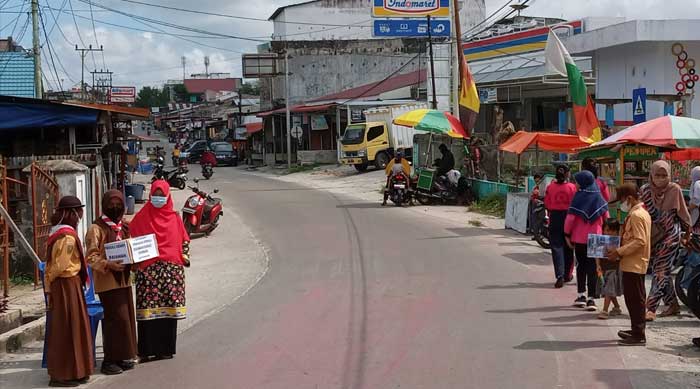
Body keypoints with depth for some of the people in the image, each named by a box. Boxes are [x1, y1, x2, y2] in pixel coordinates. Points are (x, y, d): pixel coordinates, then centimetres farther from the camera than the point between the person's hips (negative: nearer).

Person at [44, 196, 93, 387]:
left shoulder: (56, 233, 12)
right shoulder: (68, 236, -17)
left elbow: (51, 264, 12)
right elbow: (60, 265, -19)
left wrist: (48, 285, 11)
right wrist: (50, 280, -2)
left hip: (58, 285, 9)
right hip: (68, 285, -9)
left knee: (61, 328, 14)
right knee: (68, 328, -2)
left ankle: (60, 371, 22)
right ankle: (65, 374, 4)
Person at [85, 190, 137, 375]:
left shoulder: (123, 227, 14)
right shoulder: (96, 228, -7)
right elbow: (91, 257, -14)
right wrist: (109, 265, -27)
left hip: (124, 279, 7)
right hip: (108, 281, -7)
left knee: (126, 317, 8)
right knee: (117, 318, -10)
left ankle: (122, 356, 17)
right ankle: (110, 360, -3)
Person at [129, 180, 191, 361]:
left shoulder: (174, 218, 12)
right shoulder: (141, 217, 7)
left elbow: (184, 239, 18)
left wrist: (185, 255, 4)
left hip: (172, 269, 2)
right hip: (147, 269, -2)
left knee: (169, 310, 1)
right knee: (148, 311, -6)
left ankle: (166, 349, 9)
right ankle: (147, 350, -1)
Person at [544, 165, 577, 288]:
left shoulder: (550, 187, -4)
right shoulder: (572, 187, -8)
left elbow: (547, 205, 1)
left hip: (554, 217, 0)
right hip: (568, 216, 0)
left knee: (556, 246, 1)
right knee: (568, 247, 14)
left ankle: (560, 275, -12)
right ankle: (567, 274, 26)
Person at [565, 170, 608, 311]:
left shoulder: (579, 196, -10)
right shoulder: (598, 197, 1)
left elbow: (571, 217, -12)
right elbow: (606, 216, 4)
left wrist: (567, 234, -3)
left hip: (579, 237, -2)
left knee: (581, 265, 13)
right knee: (593, 267, 3)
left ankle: (581, 295, 17)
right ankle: (591, 298, -3)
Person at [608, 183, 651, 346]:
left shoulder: (636, 215, -17)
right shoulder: (642, 212, 15)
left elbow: (639, 241, -24)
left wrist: (619, 252, -21)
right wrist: (619, 250, 14)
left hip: (633, 265, -11)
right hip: (635, 264, 11)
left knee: (635, 299, -6)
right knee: (636, 299, 17)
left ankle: (639, 335, -3)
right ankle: (637, 330, 27)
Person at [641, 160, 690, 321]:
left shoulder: (675, 189, -8)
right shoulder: (645, 191, -1)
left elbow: (683, 213, 1)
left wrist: (688, 230, 9)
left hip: (670, 235, -4)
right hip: (652, 235, 4)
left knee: (660, 270, -10)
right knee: (663, 271, 13)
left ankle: (651, 309, -15)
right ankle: (673, 305, 26)